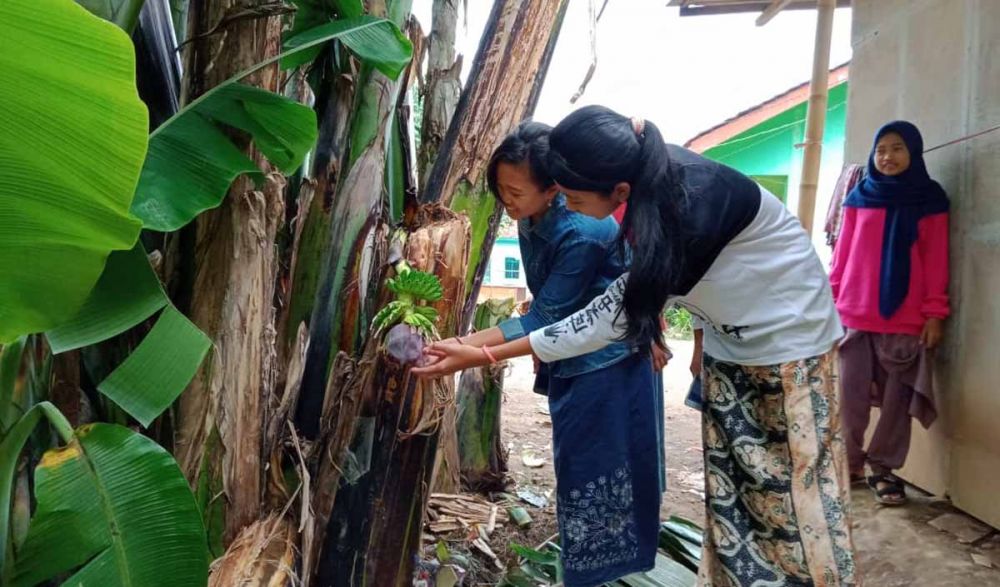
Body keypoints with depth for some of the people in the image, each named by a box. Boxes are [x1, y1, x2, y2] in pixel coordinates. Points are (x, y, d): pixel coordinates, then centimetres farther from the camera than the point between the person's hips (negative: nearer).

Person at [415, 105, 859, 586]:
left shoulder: (694, 214, -36)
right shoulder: (650, 178, -14)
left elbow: (611, 318, -31)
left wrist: (481, 357, -28)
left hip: (787, 336, -7)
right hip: (729, 343, 7)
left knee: (792, 498, -1)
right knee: (730, 495, 10)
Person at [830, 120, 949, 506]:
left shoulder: (930, 199, 5)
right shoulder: (860, 197, 9)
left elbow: (936, 261, 2)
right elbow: (843, 253, 10)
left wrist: (935, 313, -3)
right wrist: (831, 298, 6)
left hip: (906, 320, -1)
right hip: (854, 315, 1)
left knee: (898, 398, 4)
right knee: (849, 394, 1)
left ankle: (883, 469, 17)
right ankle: (849, 463, 16)